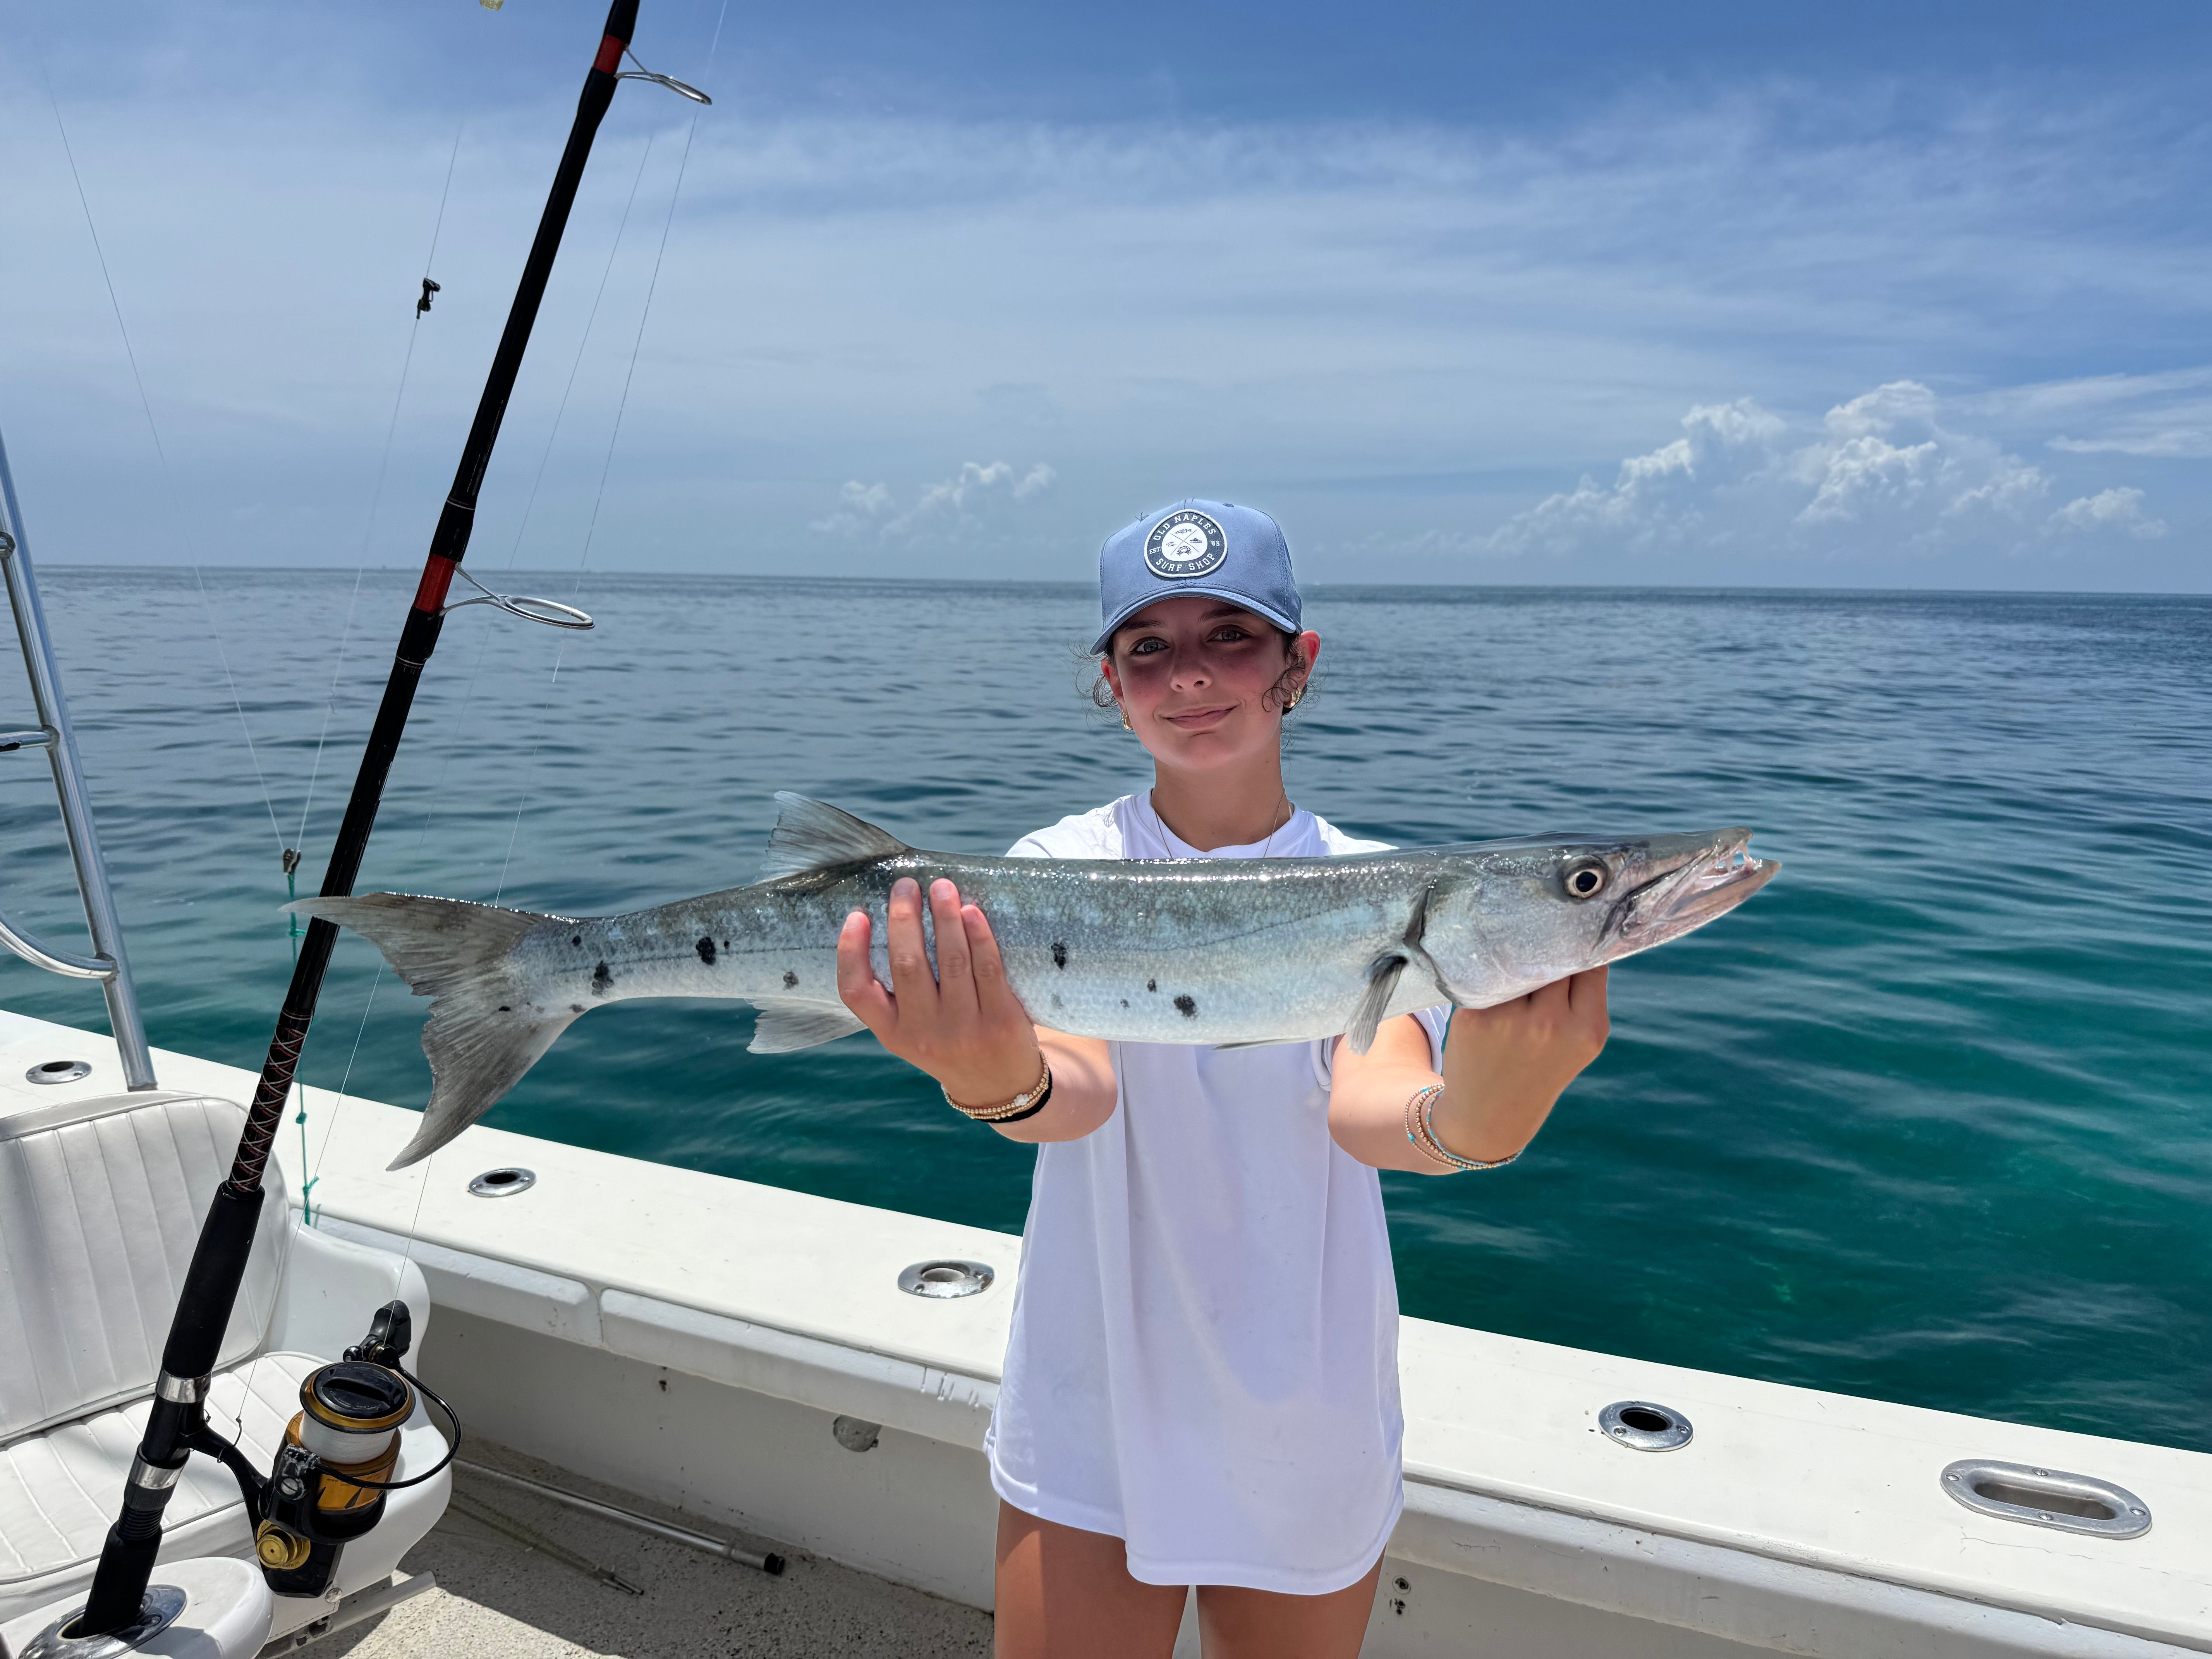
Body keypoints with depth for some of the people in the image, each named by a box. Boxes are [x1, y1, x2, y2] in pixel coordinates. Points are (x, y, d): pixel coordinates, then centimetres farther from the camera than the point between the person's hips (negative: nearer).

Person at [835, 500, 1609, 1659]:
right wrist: (1002, 1084, -49)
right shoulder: (1057, 868, -8)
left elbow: (1367, 1103, -26)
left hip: (1311, 1437, 1)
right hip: (1089, 1424, -1)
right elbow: (1082, 1087, -26)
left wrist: (1472, 1115, -49)